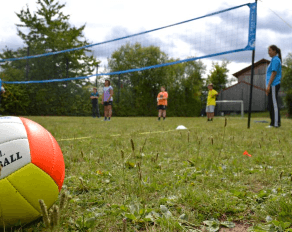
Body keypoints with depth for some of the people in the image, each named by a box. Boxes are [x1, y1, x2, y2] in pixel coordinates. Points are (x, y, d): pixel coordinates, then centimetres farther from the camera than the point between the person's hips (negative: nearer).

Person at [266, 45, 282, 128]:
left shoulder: (275, 60, -8)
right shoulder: (274, 60, 22)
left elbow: (274, 73, -16)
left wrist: (269, 85, -19)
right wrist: (268, 86, 22)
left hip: (273, 85, -10)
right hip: (272, 86, 10)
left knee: (273, 104, -9)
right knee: (271, 105, 10)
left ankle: (276, 123, -8)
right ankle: (273, 123, 14)